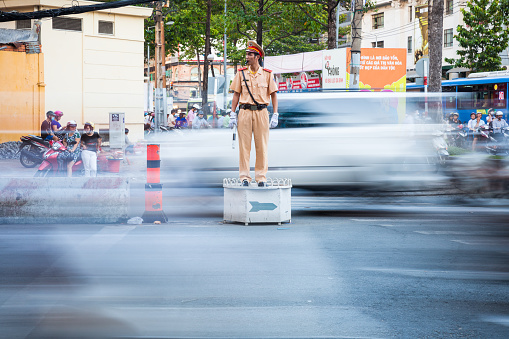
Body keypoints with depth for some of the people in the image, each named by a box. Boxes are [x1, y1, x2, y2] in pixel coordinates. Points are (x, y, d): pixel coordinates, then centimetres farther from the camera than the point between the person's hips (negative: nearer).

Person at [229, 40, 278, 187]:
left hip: (261, 112, -1)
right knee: (244, 146, 0)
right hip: (245, 111, 1)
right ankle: (244, 177, 4)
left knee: (262, 146, 1)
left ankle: (261, 177, 7)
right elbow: (236, 94, 9)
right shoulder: (241, 73, 7)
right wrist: (232, 114, 2)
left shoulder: (267, 74, 4)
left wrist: (275, 115, -1)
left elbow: (273, 95, 6)